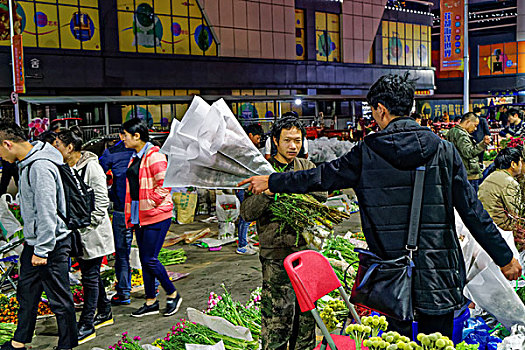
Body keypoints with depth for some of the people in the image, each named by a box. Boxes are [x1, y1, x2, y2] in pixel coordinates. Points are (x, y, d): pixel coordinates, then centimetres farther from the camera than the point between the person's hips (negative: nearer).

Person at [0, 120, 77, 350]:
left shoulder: (40, 167, -23)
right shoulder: (26, 163, 10)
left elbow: (47, 212, -25)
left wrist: (42, 250, -21)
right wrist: (31, 242, 22)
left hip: (52, 244, -10)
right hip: (33, 242, 10)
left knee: (59, 298, 3)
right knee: (26, 293, 20)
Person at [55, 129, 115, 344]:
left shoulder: (91, 167, -15)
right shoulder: (66, 168, 9)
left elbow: (102, 201, -16)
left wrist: (86, 225, -17)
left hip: (92, 233, -8)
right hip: (78, 232, 8)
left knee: (90, 276, -1)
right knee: (90, 273, 17)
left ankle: (87, 326, 7)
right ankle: (105, 313, 33)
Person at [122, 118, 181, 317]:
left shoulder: (154, 156, -14)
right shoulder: (135, 157, 16)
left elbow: (164, 185, -19)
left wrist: (150, 204, -16)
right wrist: (131, 215, 17)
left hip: (156, 216, -9)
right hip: (140, 216, 9)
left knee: (150, 260, -7)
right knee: (144, 260, 12)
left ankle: (173, 295, 13)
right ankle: (151, 302, 22)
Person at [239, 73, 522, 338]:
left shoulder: (367, 153, -5)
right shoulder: (443, 149, -3)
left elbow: (323, 176, 4)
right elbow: (472, 210, -2)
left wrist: (271, 181, 19)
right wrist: (505, 257, 8)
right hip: (438, 269, 1)